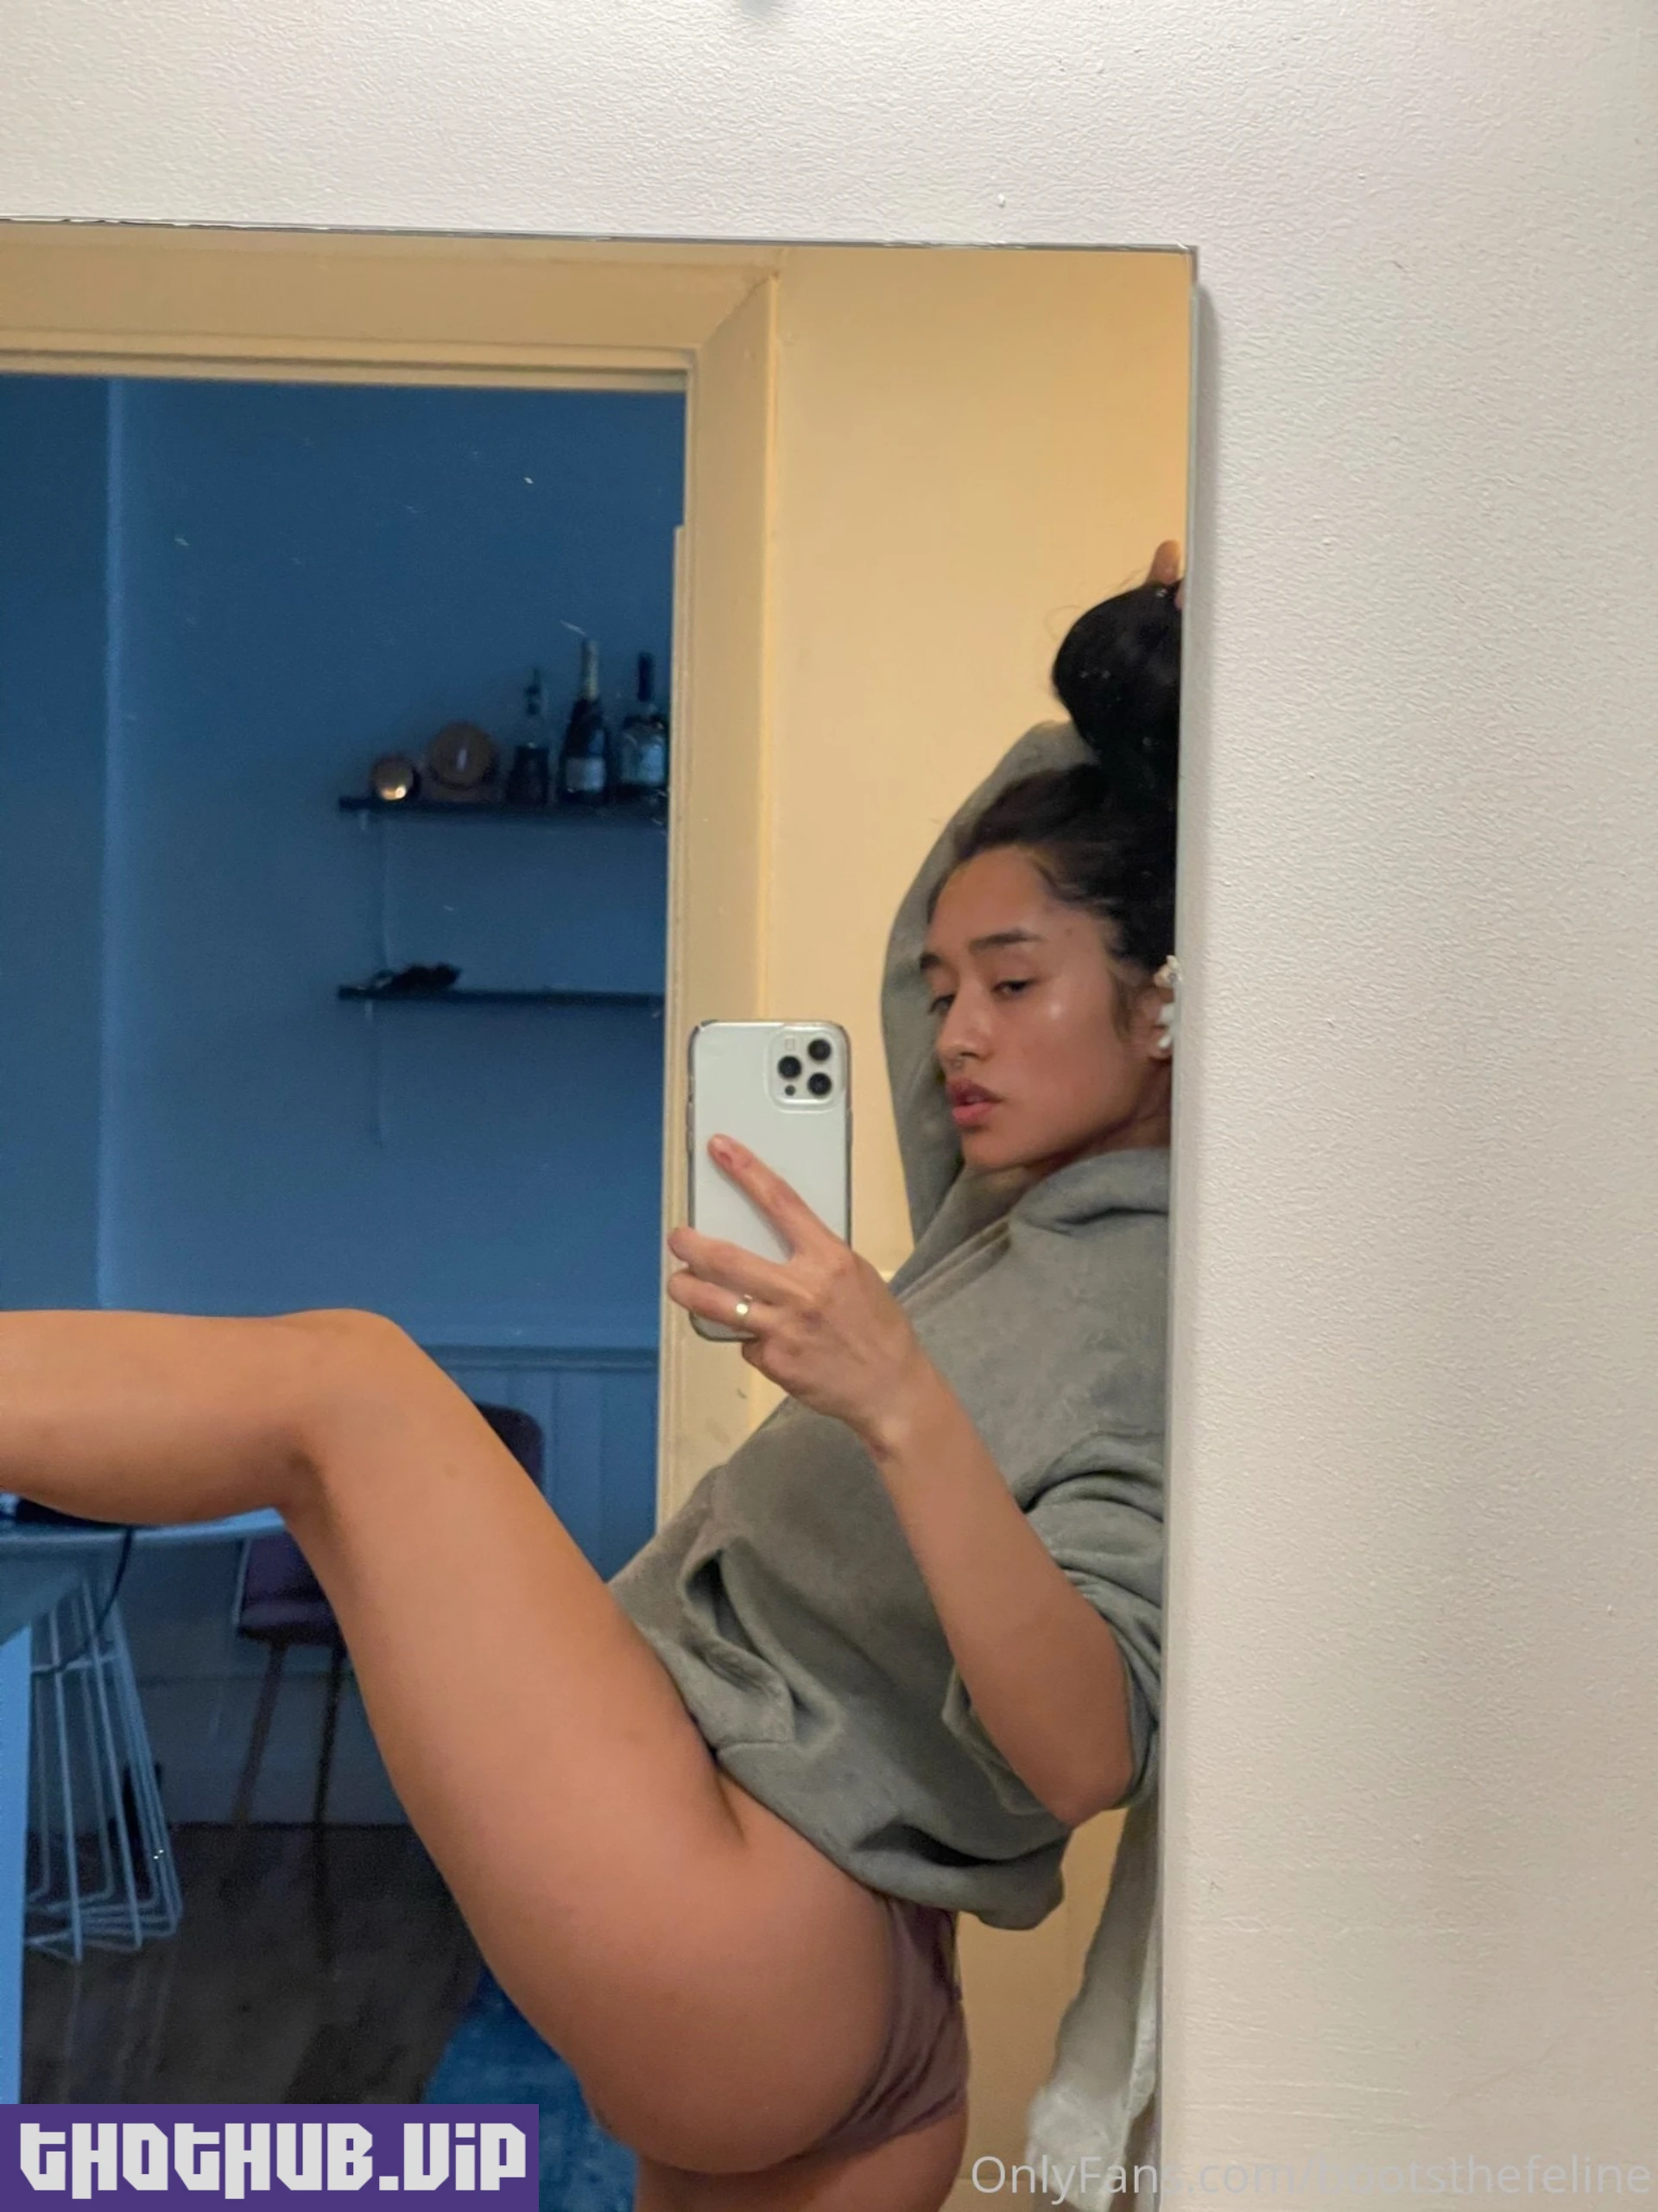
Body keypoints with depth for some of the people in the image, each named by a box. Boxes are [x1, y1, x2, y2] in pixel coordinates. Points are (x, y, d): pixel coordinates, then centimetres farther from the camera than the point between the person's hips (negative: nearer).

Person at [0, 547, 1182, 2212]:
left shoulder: (1181, 1308, -13)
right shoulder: (999, 1223, 11)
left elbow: (1084, 1756, -25)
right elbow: (927, 930, 27)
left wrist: (899, 1404, -37)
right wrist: (1107, 706, 21)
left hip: (743, 1935, -8)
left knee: (340, 1378, -10)